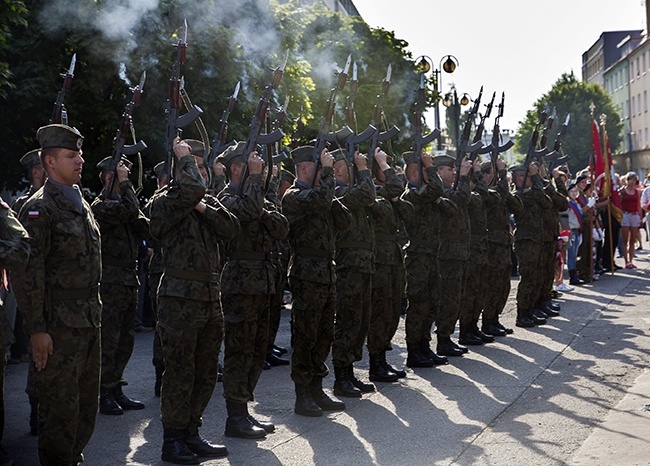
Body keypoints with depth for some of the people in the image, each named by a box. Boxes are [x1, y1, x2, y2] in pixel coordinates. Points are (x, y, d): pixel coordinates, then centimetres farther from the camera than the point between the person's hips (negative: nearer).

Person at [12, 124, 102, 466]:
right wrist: (36, 328, -18)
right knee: (60, 408, -2)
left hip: (89, 321, 8)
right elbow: (26, 273, -16)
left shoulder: (82, 204, 15)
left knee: (86, 404, 15)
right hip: (59, 324, -8)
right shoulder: (40, 208, -11)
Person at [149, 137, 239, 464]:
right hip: (180, 299, -8)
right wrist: (184, 156, -12)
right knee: (180, 374, -2)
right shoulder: (166, 201, -8)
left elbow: (231, 228, 2)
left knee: (206, 373, 13)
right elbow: (193, 187, -28)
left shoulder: (208, 203, 17)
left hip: (211, 299, 8)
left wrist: (204, 208, -10)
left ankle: (191, 435, 26)